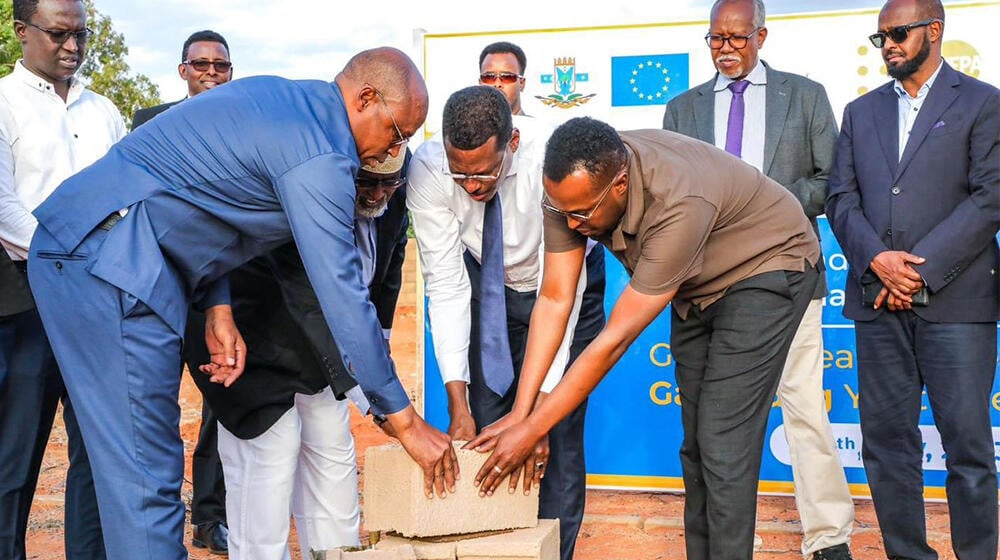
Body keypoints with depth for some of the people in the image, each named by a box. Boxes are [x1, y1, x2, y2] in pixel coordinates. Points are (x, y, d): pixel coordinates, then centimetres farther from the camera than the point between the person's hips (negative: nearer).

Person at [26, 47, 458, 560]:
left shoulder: (278, 97, 15)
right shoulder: (319, 154, -15)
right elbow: (342, 294, -18)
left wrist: (218, 309, 8)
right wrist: (405, 422, -12)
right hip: (107, 262, -10)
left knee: (140, 468, 12)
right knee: (146, 475, -9)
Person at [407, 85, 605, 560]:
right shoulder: (428, 170, -28)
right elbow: (446, 285, -23)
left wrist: (536, 411, -37)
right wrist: (457, 402, -27)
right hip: (489, 286, 2)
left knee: (558, 436, -8)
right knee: (482, 429, -2)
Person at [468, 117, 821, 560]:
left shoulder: (679, 204, -41)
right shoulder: (572, 188, -22)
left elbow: (616, 337, -36)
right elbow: (554, 301, -17)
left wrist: (532, 429, -31)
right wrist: (518, 413, -20)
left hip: (768, 266, -6)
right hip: (699, 285, 7)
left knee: (723, 444, -13)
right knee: (696, 441, 10)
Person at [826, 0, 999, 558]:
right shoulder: (862, 111, 17)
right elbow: (841, 199, 9)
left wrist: (920, 269, -12)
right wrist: (878, 259, -9)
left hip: (955, 297, -4)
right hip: (878, 300, 4)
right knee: (887, 439, 6)